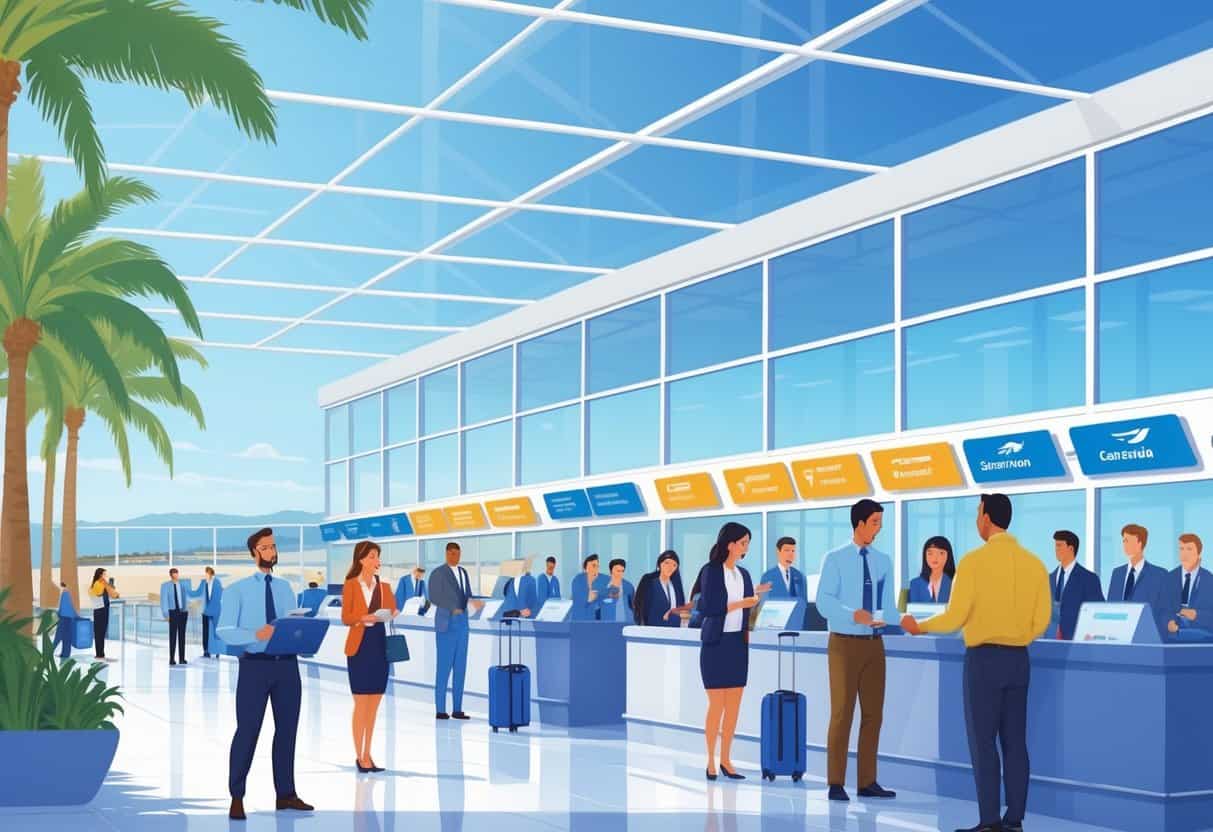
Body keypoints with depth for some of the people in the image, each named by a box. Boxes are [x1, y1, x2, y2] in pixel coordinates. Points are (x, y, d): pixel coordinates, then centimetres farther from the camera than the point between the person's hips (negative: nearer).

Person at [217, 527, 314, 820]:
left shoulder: (285, 588, 12)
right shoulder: (237, 590, -2)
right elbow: (224, 631, -8)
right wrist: (255, 635, -24)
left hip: (287, 663, 5)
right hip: (255, 664, -5)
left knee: (287, 729, 10)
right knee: (247, 730, -3)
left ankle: (286, 794, 21)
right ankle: (237, 797, 7)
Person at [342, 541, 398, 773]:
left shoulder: (383, 586, 11)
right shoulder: (351, 585, -2)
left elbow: (393, 611, 5)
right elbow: (345, 618, -4)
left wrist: (393, 614, -17)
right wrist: (364, 618, -22)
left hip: (380, 646, 5)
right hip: (359, 646, -5)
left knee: (374, 704, 8)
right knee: (361, 703, -4)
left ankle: (367, 754, 16)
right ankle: (359, 756, 2)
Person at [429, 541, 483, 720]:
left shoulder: (463, 572, 15)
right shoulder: (438, 573, -8)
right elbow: (433, 597, -16)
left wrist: (473, 603, -6)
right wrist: (452, 608, -25)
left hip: (462, 622, 7)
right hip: (445, 622, -7)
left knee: (460, 667, 5)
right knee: (444, 666, -7)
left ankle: (457, 709, 10)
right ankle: (440, 710, -2)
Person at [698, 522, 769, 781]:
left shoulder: (743, 574, 12)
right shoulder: (711, 571, -6)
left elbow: (748, 611, 13)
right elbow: (709, 607, -14)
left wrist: (756, 593, -2)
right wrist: (741, 603, -15)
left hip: (738, 644, 6)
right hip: (716, 644, -6)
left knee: (734, 705, 5)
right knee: (716, 704, -4)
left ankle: (725, 760, 13)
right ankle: (710, 761, 5)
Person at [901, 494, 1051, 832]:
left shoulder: (974, 560, -11)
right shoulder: (1034, 563, 4)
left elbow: (955, 617, -12)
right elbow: (1041, 621, 5)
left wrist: (919, 627, 6)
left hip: (983, 659, -5)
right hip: (1018, 660, 5)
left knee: (983, 742, -1)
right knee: (1015, 741, 8)